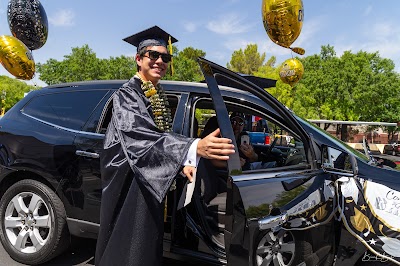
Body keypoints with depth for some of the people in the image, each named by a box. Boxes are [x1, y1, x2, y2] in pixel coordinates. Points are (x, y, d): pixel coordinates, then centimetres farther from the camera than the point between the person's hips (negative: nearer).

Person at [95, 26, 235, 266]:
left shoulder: (160, 97, 9)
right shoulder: (126, 95, -16)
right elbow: (140, 135, -35)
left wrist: (183, 161, -7)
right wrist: (194, 148, -49)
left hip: (152, 182, 8)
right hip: (130, 185, -7)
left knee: (148, 246, 18)